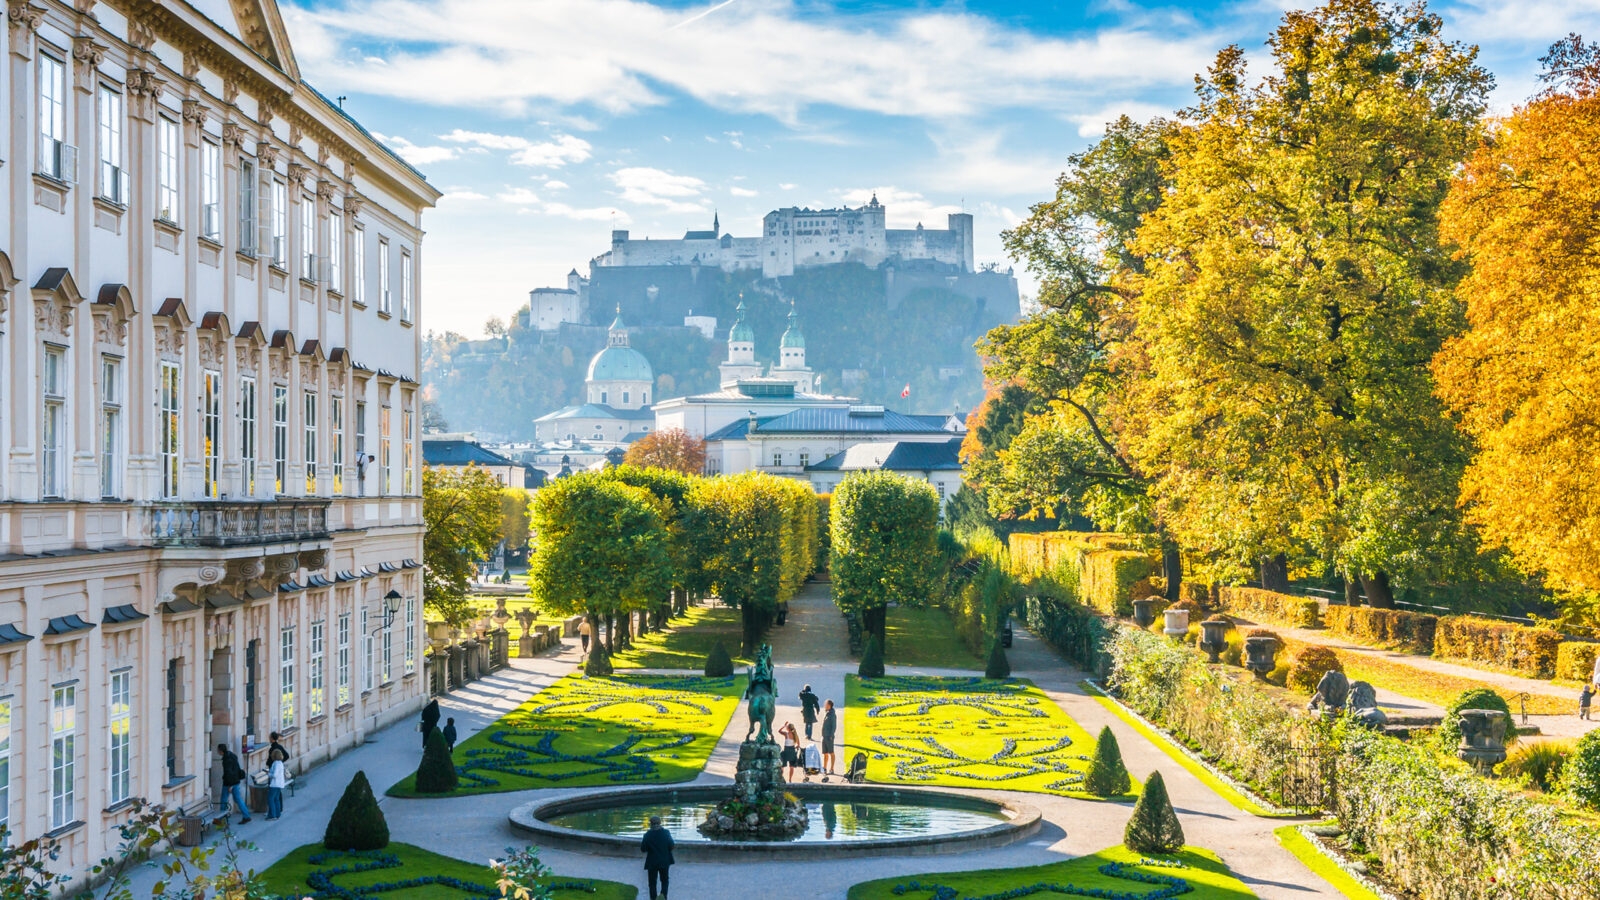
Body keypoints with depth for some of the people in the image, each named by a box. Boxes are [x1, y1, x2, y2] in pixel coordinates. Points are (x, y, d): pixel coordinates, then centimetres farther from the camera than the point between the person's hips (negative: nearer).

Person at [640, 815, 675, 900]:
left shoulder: (648, 835, -13)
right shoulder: (666, 833, -9)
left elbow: (643, 849, -10)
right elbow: (671, 846, -6)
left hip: (652, 863, -2)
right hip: (665, 861, 2)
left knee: (652, 882, 11)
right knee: (664, 880, 17)